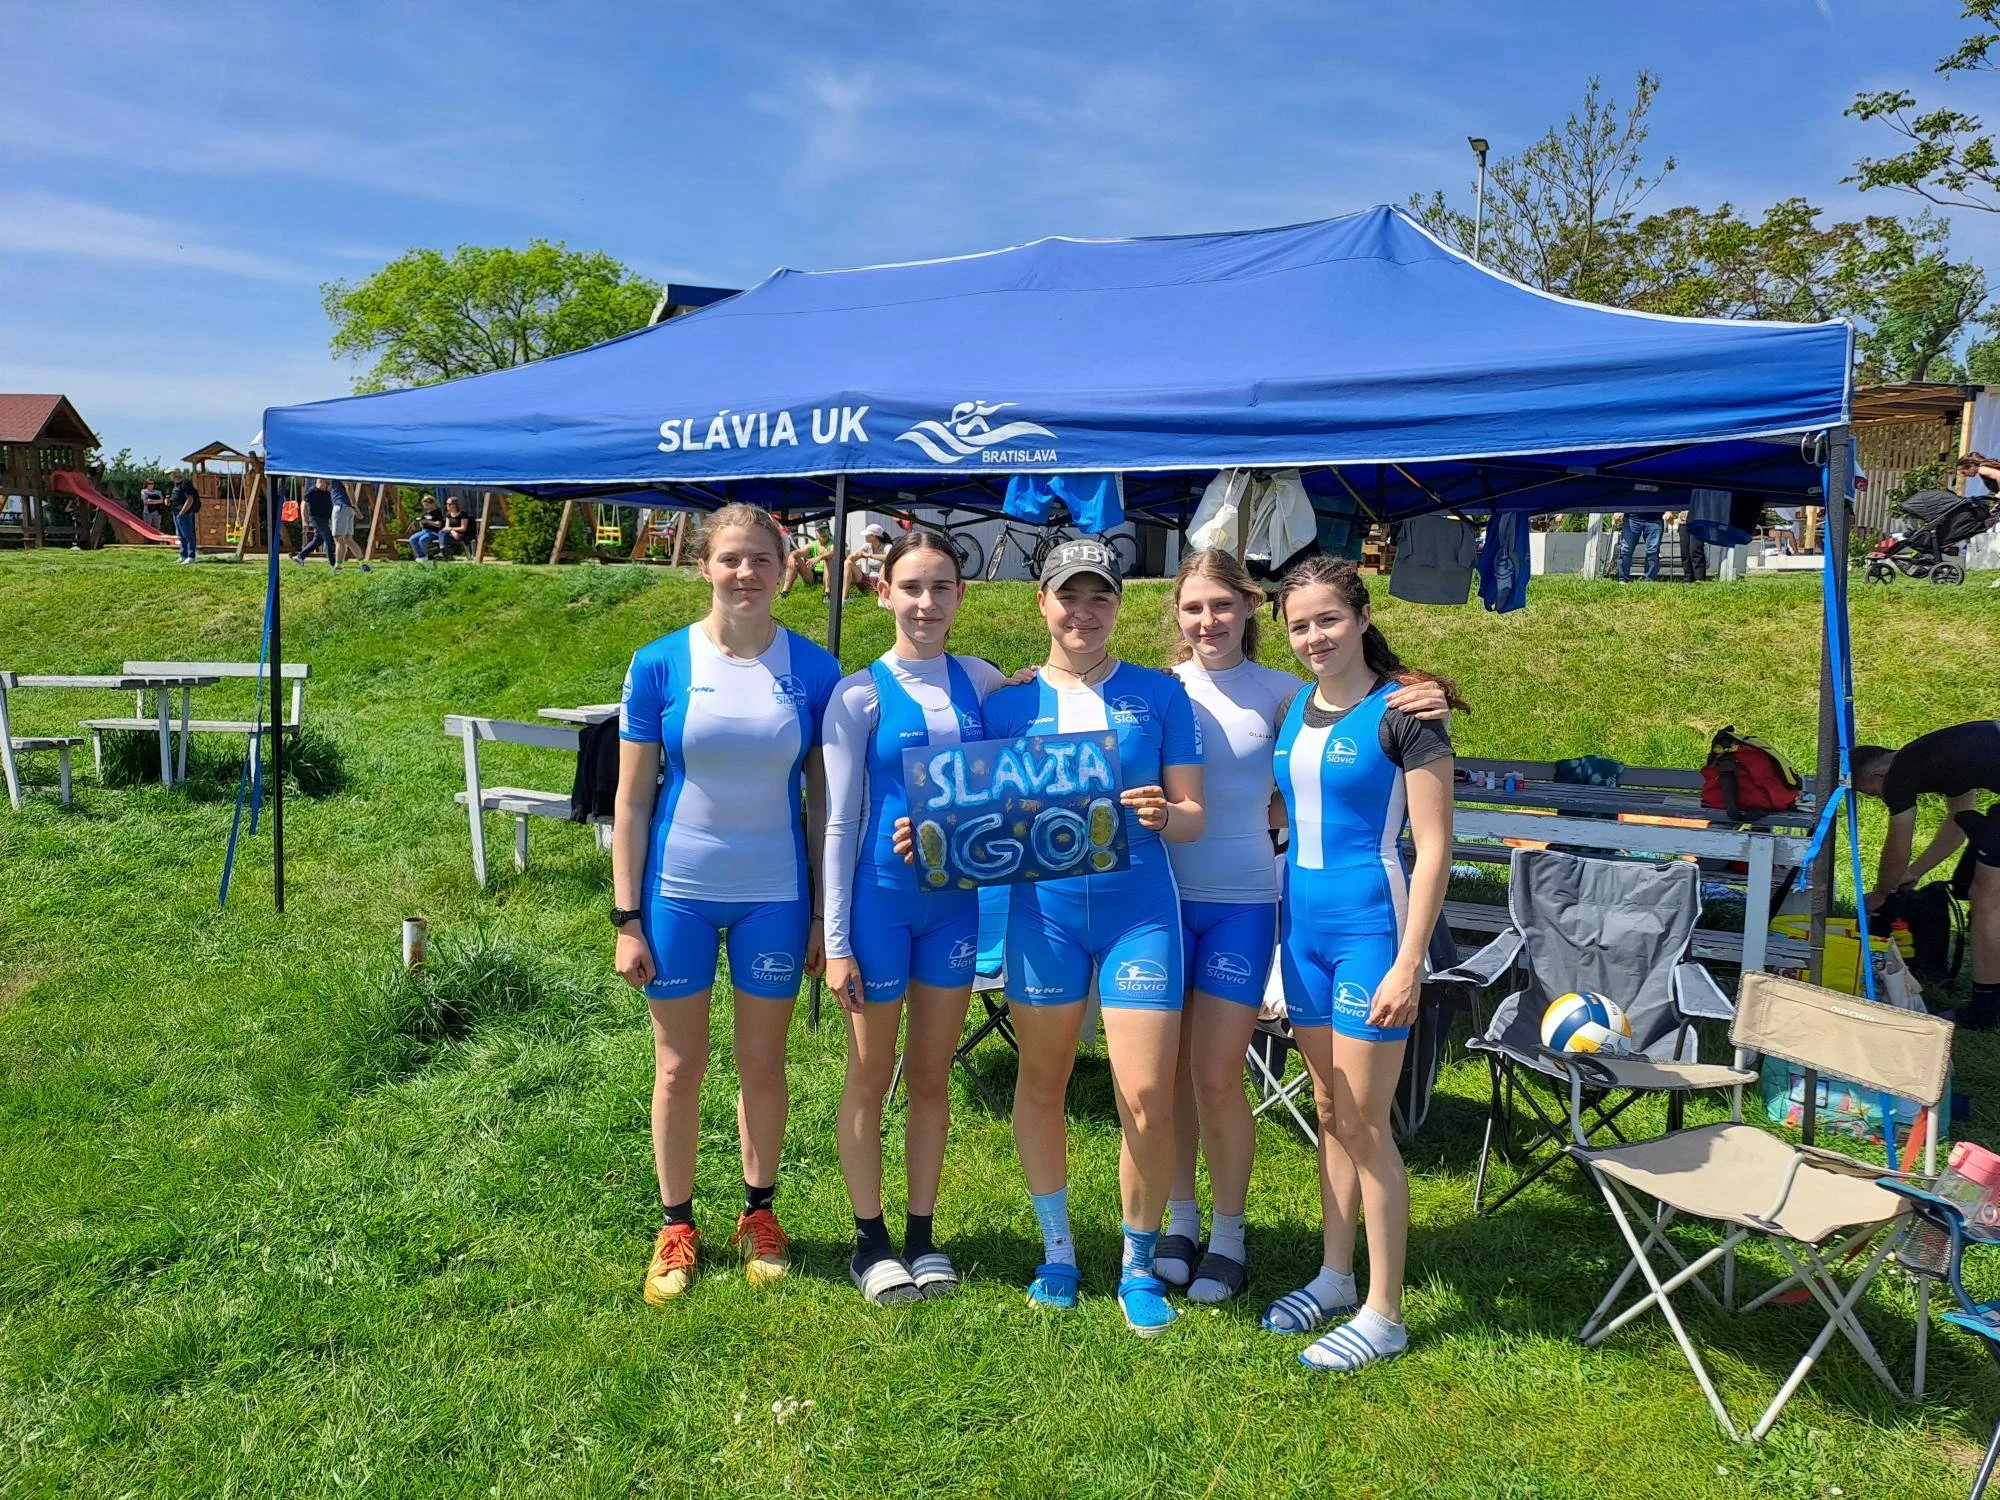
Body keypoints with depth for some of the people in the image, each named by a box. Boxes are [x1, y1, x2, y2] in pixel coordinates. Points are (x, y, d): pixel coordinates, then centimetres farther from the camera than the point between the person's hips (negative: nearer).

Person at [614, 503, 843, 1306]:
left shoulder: (814, 671, -3)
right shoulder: (661, 664, -5)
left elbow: (823, 799, 2)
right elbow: (631, 798, -2)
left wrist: (824, 914, 1)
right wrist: (626, 918, -4)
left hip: (774, 896, 1)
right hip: (678, 893, 0)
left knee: (762, 1065, 13)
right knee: (678, 1068, 10)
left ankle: (759, 1212, 33)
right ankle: (677, 1225, 29)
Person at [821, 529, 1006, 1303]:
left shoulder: (981, 682, 3)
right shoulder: (860, 695, -7)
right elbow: (839, 823, -6)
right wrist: (836, 939, -9)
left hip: (954, 897, 3)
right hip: (881, 897, -3)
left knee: (932, 1075, 13)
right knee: (871, 1075, 10)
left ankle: (922, 1237, 27)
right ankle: (870, 1243, 24)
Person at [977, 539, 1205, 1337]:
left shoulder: (1159, 695, 2)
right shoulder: (1010, 701, 5)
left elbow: (1193, 813, 2)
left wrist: (1163, 814, -21)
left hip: (1140, 908, -1)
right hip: (1043, 909, 2)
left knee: (1148, 1095, -4)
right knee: (1041, 1083, 12)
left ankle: (1139, 1264, 20)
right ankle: (1057, 1248, 34)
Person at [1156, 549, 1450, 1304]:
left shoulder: (1279, 693, -2)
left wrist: (1423, 708, -19)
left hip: (1241, 904, -1)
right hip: (1165, 897, 2)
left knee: (1217, 1075, 1)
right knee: (1173, 1071, 10)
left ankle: (1228, 1231, 21)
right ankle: (1180, 1217, 28)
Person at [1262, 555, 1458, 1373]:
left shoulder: (1403, 714, -11)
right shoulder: (1293, 709, 9)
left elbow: (1434, 848, -13)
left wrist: (1408, 962, -17)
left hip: (1370, 923, -7)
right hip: (1302, 919, 7)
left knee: (1365, 1124, 0)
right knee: (1329, 1112, 17)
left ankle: (1384, 1314, 13)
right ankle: (1334, 1276, 32)